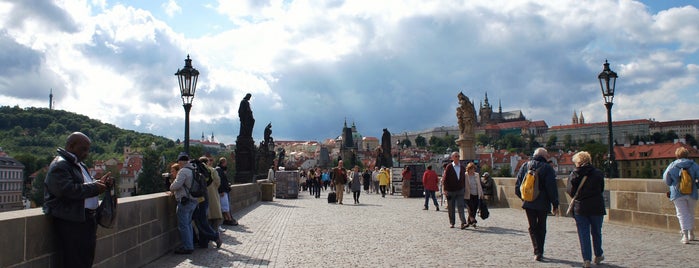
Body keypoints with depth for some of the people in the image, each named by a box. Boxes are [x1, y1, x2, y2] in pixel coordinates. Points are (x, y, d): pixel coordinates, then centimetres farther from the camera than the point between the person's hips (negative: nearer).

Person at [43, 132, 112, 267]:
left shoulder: (79, 165, 19)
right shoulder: (59, 166, -13)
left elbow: (87, 185, 27)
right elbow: (68, 190, -25)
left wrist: (100, 182, 6)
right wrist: (95, 187, -17)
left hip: (86, 219, 10)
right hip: (70, 222, -10)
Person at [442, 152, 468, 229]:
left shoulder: (462, 168, 9)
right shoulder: (449, 167, -4)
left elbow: (464, 179, 17)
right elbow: (445, 179, -6)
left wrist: (464, 188, 15)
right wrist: (445, 189, -12)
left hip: (460, 191, 2)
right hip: (450, 191, -2)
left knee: (460, 207, -9)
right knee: (451, 208, 7)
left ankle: (463, 223, -14)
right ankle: (452, 223, 19)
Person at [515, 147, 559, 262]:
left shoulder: (525, 166, 4)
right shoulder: (547, 168, -7)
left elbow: (518, 185, 6)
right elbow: (552, 188, -9)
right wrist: (555, 204, -3)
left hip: (528, 202, 2)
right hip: (543, 203, -2)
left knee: (532, 227, 9)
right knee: (541, 227, 12)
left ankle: (537, 251, -4)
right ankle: (540, 253, 13)